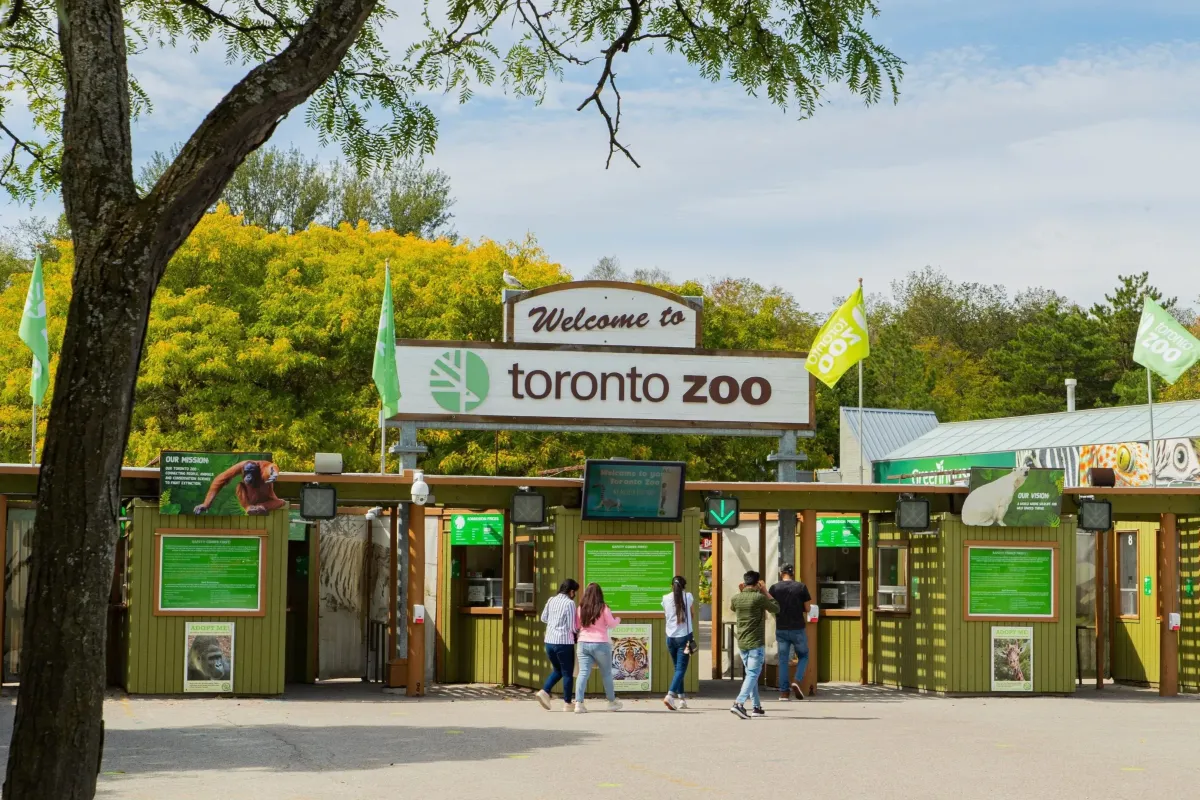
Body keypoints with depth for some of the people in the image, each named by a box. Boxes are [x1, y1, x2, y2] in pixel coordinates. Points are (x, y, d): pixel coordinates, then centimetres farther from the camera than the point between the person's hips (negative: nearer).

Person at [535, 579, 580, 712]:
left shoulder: (551, 600, 6)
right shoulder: (570, 603, -11)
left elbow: (543, 618, 18)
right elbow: (572, 627, -10)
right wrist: (578, 631, 10)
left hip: (549, 641, 6)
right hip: (564, 642, -6)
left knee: (557, 670, 22)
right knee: (567, 673, 7)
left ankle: (544, 691, 2)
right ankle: (567, 703, 10)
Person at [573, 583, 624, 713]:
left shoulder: (581, 608, 1)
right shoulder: (603, 608, -8)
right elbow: (612, 624, -1)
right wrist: (618, 619, 19)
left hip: (583, 643, 2)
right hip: (600, 644, -2)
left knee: (583, 673, -1)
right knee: (607, 673, 14)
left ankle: (578, 702, -15)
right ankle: (612, 701, 26)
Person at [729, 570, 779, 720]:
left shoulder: (736, 598, 2)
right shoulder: (759, 598, -13)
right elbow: (776, 608, 2)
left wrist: (740, 592, 16)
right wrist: (765, 592, 8)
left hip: (742, 643, 6)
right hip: (756, 643, -6)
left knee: (751, 673, 16)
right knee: (753, 674, -7)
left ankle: (757, 707, 20)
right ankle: (739, 703, -24)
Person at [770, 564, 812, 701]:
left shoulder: (774, 588, -1)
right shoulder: (801, 587, -4)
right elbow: (807, 609, -1)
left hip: (781, 629, 2)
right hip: (798, 628, -2)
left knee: (783, 660, 8)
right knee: (803, 656, 16)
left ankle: (784, 692, 5)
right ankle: (797, 681, -6)